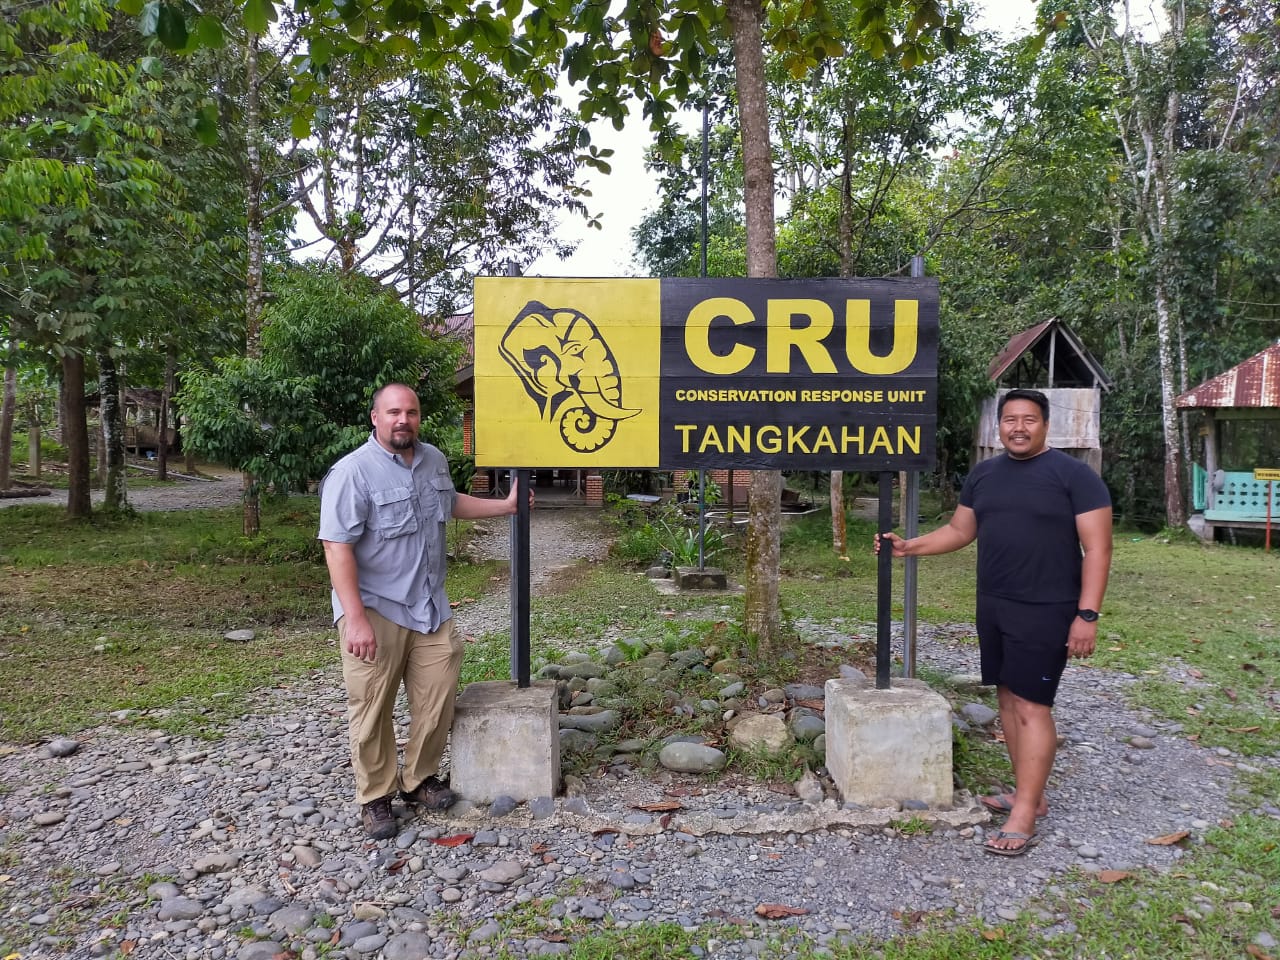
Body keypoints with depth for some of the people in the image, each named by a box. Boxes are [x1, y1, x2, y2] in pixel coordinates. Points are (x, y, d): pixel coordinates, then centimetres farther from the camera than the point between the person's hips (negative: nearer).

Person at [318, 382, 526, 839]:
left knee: (437, 699, 10)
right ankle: (375, 797, 21)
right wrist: (356, 619, -25)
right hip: (375, 611, -6)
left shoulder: (434, 459, 7)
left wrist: (506, 506, 26)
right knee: (372, 710, 4)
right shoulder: (352, 472, -16)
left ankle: (420, 779, 30)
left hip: (430, 607, 6)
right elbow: (337, 547, -20)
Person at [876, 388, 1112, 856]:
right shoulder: (984, 474, 10)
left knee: (1031, 705, -7)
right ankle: (1028, 793, 25)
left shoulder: (1073, 474, -8)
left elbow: (1097, 548, -11)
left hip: (1045, 610, -6)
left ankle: (1023, 819, -2)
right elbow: (959, 531, 17)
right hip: (992, 606, 7)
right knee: (1009, 697, 12)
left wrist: (1087, 614, -17)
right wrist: (908, 546, 5)